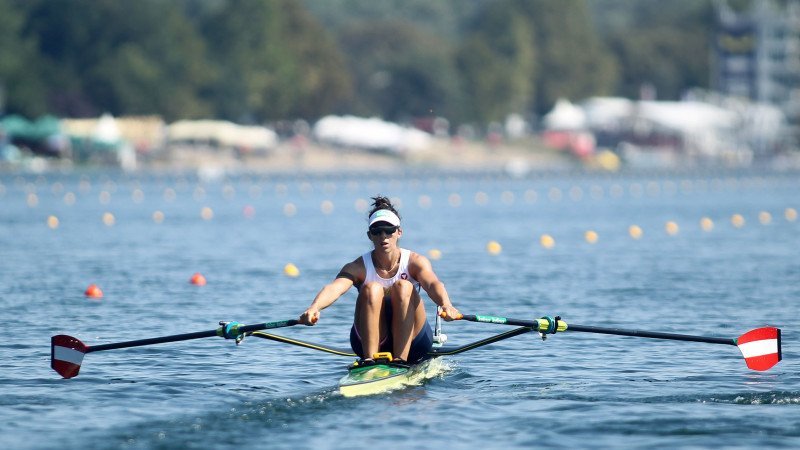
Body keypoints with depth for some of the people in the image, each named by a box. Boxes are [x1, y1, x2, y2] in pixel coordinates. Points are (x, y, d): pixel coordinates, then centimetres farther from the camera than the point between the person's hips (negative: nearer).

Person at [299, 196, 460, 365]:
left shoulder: (414, 262, -8)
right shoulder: (358, 267, -8)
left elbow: (433, 284, -30)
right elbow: (334, 288, -29)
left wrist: (446, 305, -54)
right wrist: (314, 308, -52)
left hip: (412, 342, 0)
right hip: (369, 340, 0)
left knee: (403, 287, -25)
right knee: (371, 289, -25)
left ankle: (400, 359, -32)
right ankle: (369, 360, -32)